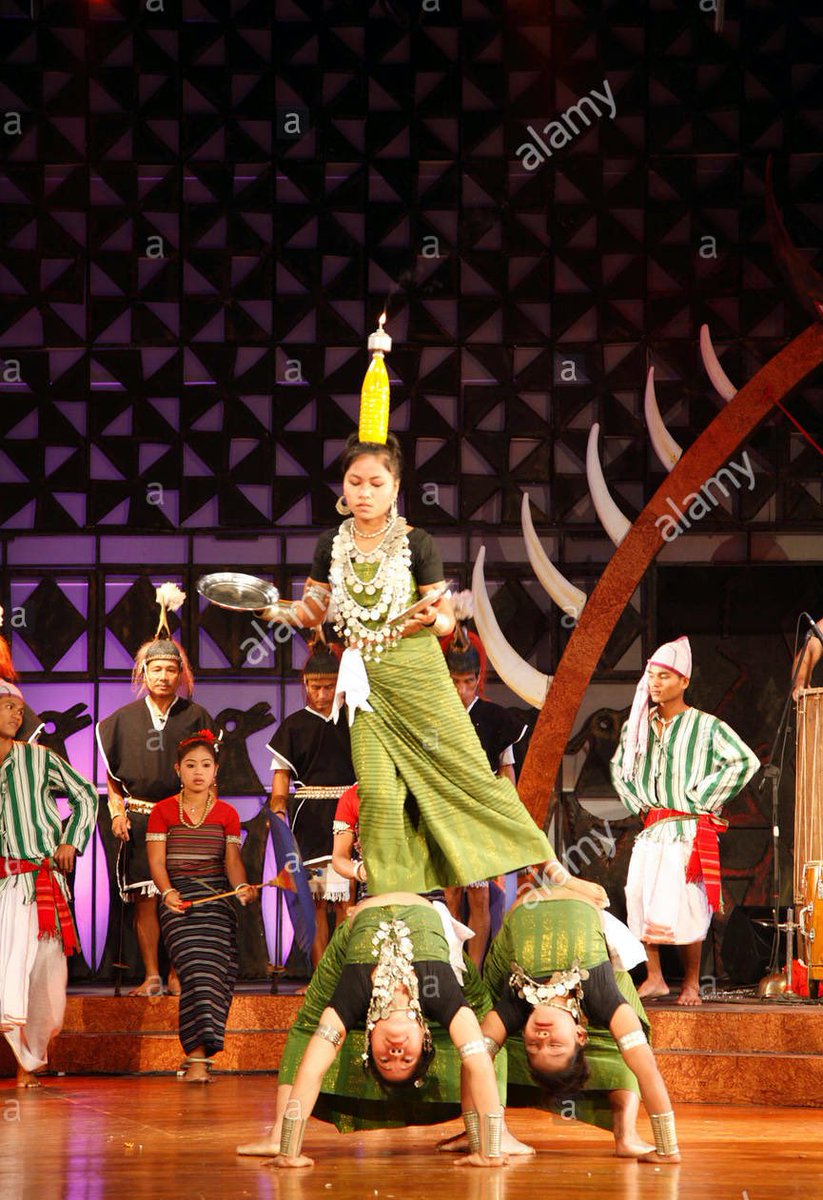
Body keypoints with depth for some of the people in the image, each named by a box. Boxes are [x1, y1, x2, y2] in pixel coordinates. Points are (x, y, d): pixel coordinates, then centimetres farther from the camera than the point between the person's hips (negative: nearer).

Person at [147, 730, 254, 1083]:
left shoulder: (227, 814, 13)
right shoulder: (163, 811, 9)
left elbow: (232, 859, 3)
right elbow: (157, 861, 1)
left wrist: (241, 886, -19)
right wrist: (168, 893, -19)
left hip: (216, 896, 2)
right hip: (177, 898, -2)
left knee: (214, 970, -12)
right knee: (196, 968, -20)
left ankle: (197, 1056, -5)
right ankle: (199, 1058, -24)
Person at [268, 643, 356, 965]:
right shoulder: (294, 725, 8)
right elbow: (282, 773, 7)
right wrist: (278, 807, -9)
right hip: (308, 817, 1)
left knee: (345, 901, -10)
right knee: (314, 901, 2)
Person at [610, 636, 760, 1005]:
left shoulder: (704, 726, -5)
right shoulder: (640, 725, 11)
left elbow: (746, 761, -12)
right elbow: (619, 766, 28)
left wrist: (701, 799, -10)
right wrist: (637, 804, 14)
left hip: (688, 828, -5)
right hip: (651, 828, 5)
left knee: (683, 905, -10)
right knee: (640, 900, -4)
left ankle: (691, 983, 2)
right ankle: (655, 979, 6)